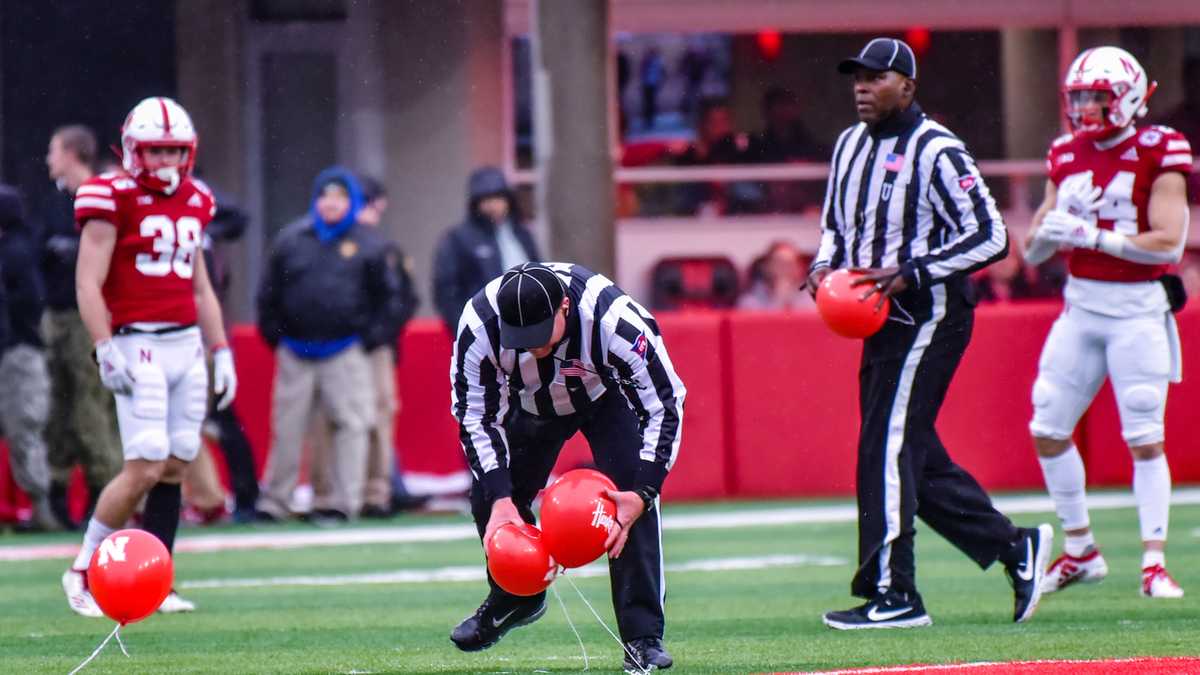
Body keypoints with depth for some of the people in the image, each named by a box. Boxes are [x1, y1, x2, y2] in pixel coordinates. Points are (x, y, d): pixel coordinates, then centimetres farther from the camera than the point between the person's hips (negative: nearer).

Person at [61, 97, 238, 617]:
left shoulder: (194, 203, 14)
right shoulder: (112, 199, -7)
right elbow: (88, 283, -11)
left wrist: (220, 351, 17)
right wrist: (106, 350, -19)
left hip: (186, 344, 7)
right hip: (138, 345, -7)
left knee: (175, 467, 3)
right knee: (146, 467, -12)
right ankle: (83, 570, 1)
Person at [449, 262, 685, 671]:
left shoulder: (615, 320, -41)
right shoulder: (479, 326, -36)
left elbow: (663, 407, -31)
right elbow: (475, 415, -21)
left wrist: (642, 493, -41)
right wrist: (500, 497, -32)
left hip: (608, 395, -3)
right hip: (530, 403, 3)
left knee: (632, 493, -21)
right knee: (489, 499, -1)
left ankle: (643, 636, -13)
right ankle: (517, 597, 30)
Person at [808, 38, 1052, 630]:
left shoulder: (935, 152, -14)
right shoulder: (851, 145, 11)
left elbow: (990, 237, -18)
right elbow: (835, 223, 25)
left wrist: (909, 274, -23)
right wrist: (825, 266, 3)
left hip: (929, 319, -9)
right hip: (881, 321, 9)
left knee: (887, 449, -11)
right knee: (913, 457, 11)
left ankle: (892, 595, -7)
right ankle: (1015, 548, 22)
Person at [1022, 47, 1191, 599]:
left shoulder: (1156, 155, -9)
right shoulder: (1067, 156, 8)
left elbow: (1169, 243, -17)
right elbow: (1035, 249, 12)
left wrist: (1090, 235, -21)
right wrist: (1048, 232, -12)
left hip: (1138, 309, -6)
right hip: (1080, 306, 6)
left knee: (1145, 439, -7)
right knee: (1048, 431, 5)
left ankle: (1154, 563, -1)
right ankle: (1080, 550, 19)